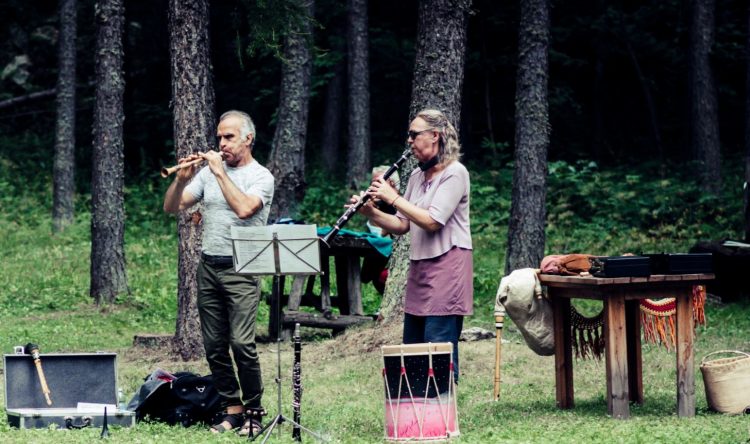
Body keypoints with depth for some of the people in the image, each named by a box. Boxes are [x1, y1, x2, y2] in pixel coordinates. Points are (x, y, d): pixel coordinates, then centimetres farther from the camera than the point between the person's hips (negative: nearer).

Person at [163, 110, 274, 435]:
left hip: (241, 270, -5)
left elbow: (244, 208, -22)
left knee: (241, 343, -15)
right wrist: (182, 179, -9)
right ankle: (232, 410, 12)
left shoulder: (260, 177, -2)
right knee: (215, 346, 4)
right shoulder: (208, 172, 13)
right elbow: (171, 207, 8)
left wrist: (220, 173, -16)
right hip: (208, 268, 6)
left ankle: (253, 413, -5)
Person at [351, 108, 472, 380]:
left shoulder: (454, 173, -10)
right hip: (419, 266, 9)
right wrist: (371, 213, -1)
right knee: (412, 348, 9)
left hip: (447, 265, -9)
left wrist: (393, 198, -15)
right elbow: (402, 225, 15)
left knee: (439, 348, -10)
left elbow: (432, 221, -20)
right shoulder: (417, 176, 14)